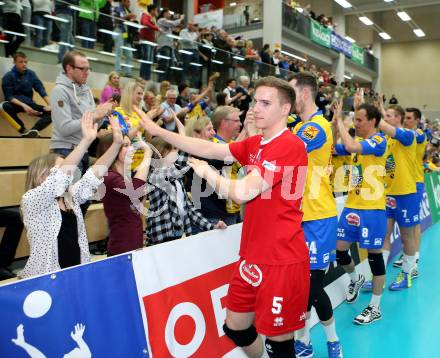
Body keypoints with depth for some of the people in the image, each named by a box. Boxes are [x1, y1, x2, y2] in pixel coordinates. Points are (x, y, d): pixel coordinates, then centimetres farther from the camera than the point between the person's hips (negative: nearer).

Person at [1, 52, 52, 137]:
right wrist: (23, 105, -29)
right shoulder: (8, 76, -6)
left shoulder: (31, 73, 5)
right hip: (15, 104, -4)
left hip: (29, 103, 4)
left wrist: (49, 104, -14)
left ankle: (34, 130, -40)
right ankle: (24, 131, -33)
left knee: (51, 112, -19)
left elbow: (41, 89, 1)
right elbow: (9, 97, -12)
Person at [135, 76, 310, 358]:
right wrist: (156, 130, 3)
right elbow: (209, 149, 7)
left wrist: (207, 173, -7)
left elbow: (243, 192, -25)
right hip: (253, 257, 8)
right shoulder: (255, 144, 8)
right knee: (235, 327, 18)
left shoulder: (291, 146, -18)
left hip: (283, 260, -8)